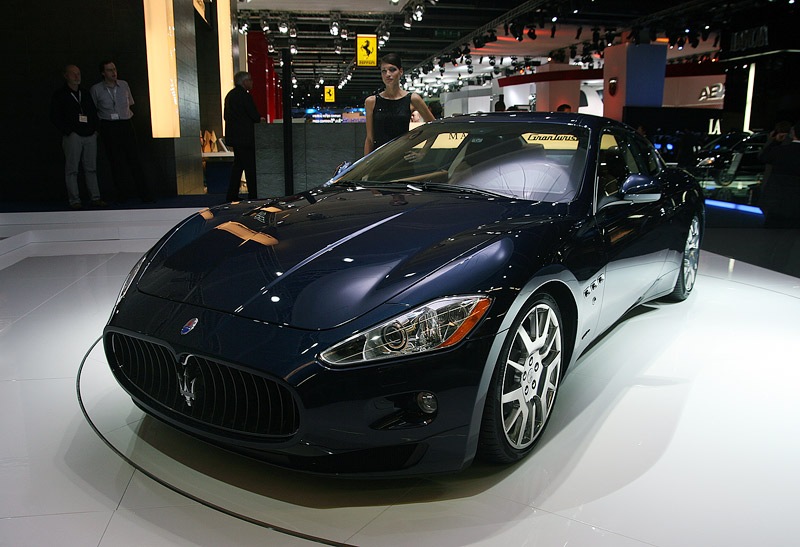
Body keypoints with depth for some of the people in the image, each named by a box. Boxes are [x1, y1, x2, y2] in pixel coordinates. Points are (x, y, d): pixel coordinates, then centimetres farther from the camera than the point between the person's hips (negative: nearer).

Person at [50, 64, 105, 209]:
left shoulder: (85, 93, 19)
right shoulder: (60, 95, 4)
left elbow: (94, 113, 23)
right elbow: (55, 117, -2)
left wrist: (95, 129, 9)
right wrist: (68, 131, -10)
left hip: (90, 136, 5)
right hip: (72, 136, -4)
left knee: (91, 168, 4)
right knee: (72, 170, -4)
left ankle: (95, 198, 7)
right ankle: (74, 200, -2)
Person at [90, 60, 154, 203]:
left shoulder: (124, 84, 9)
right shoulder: (96, 89, 1)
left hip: (126, 125, 1)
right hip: (109, 128, -1)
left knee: (134, 159, -5)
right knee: (116, 162, 0)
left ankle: (145, 194, -7)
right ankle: (121, 195, 7)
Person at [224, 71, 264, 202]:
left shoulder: (230, 95, 15)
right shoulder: (244, 95, -14)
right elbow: (254, 115, -16)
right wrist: (260, 119, 8)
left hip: (233, 136, 9)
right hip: (244, 137, -9)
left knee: (238, 165, 14)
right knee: (250, 167, -4)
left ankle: (232, 195, 14)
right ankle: (253, 195, -1)